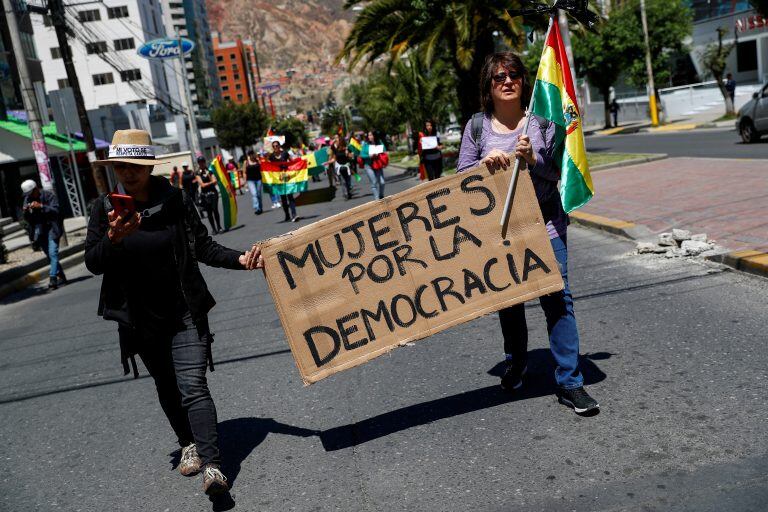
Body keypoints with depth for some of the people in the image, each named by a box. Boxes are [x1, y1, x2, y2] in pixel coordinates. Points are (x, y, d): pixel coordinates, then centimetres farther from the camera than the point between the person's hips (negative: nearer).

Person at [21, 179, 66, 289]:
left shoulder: (49, 195, -5)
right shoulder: (27, 199, 9)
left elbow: (55, 210, -15)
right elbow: (27, 219, 9)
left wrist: (41, 206, -27)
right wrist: (26, 211, -13)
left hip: (51, 228, -5)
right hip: (39, 231, 5)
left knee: (53, 253, -16)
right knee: (49, 255, 10)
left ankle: (53, 278, -21)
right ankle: (61, 277, 20)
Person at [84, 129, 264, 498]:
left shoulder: (176, 200, -8)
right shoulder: (105, 208, -3)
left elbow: (203, 247, -4)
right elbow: (92, 263, -7)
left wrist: (240, 259, -21)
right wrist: (113, 238, -28)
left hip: (185, 313, -3)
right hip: (141, 318, 3)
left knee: (192, 385, -12)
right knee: (167, 387, 18)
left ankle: (211, 465, -12)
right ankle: (189, 444, 38)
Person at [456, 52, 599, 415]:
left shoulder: (541, 120, 1)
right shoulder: (478, 126, 2)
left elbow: (560, 171, -1)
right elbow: (462, 176, 1)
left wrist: (533, 159, -19)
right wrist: (484, 162, -18)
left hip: (545, 223, -1)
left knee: (557, 298, -8)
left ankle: (569, 383, 0)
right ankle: (517, 364, 38)